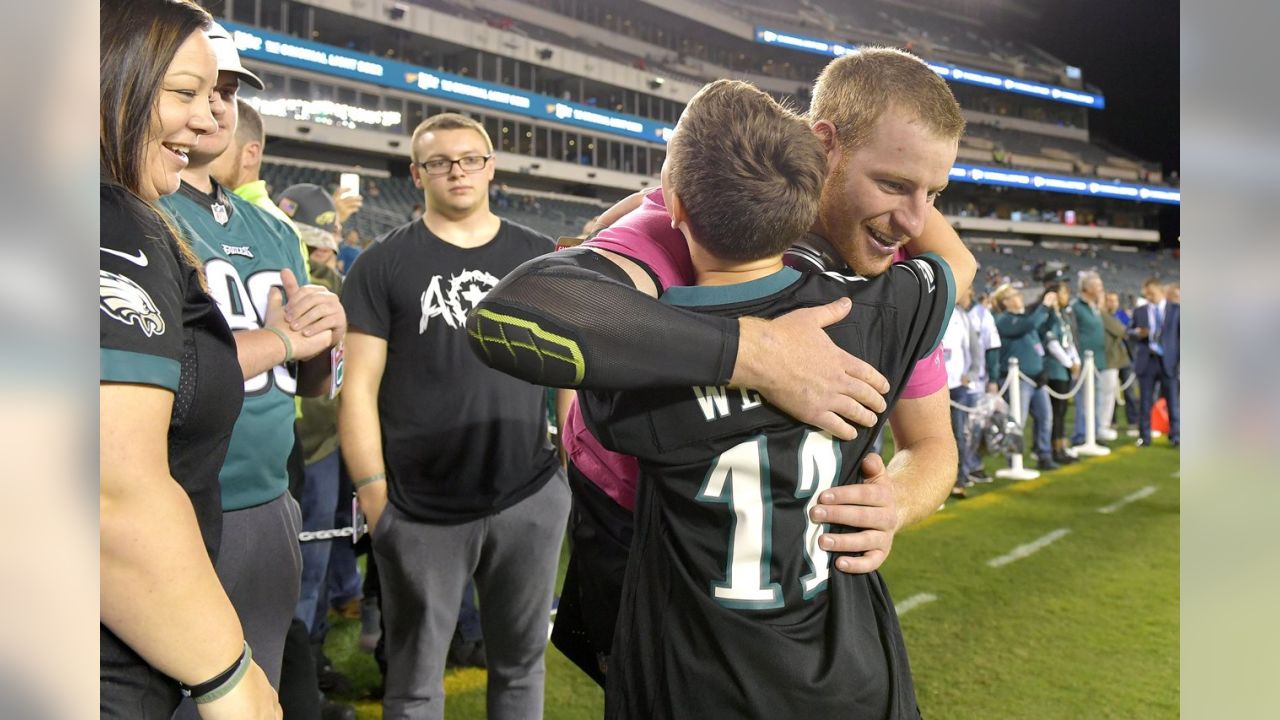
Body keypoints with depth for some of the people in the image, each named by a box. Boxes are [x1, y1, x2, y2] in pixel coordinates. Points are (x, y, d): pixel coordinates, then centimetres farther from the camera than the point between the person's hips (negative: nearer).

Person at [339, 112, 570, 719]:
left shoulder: (540, 258, 7)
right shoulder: (383, 265, 0)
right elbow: (359, 389, -3)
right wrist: (372, 493, -8)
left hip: (532, 500, 2)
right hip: (419, 511, -2)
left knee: (520, 665, 17)